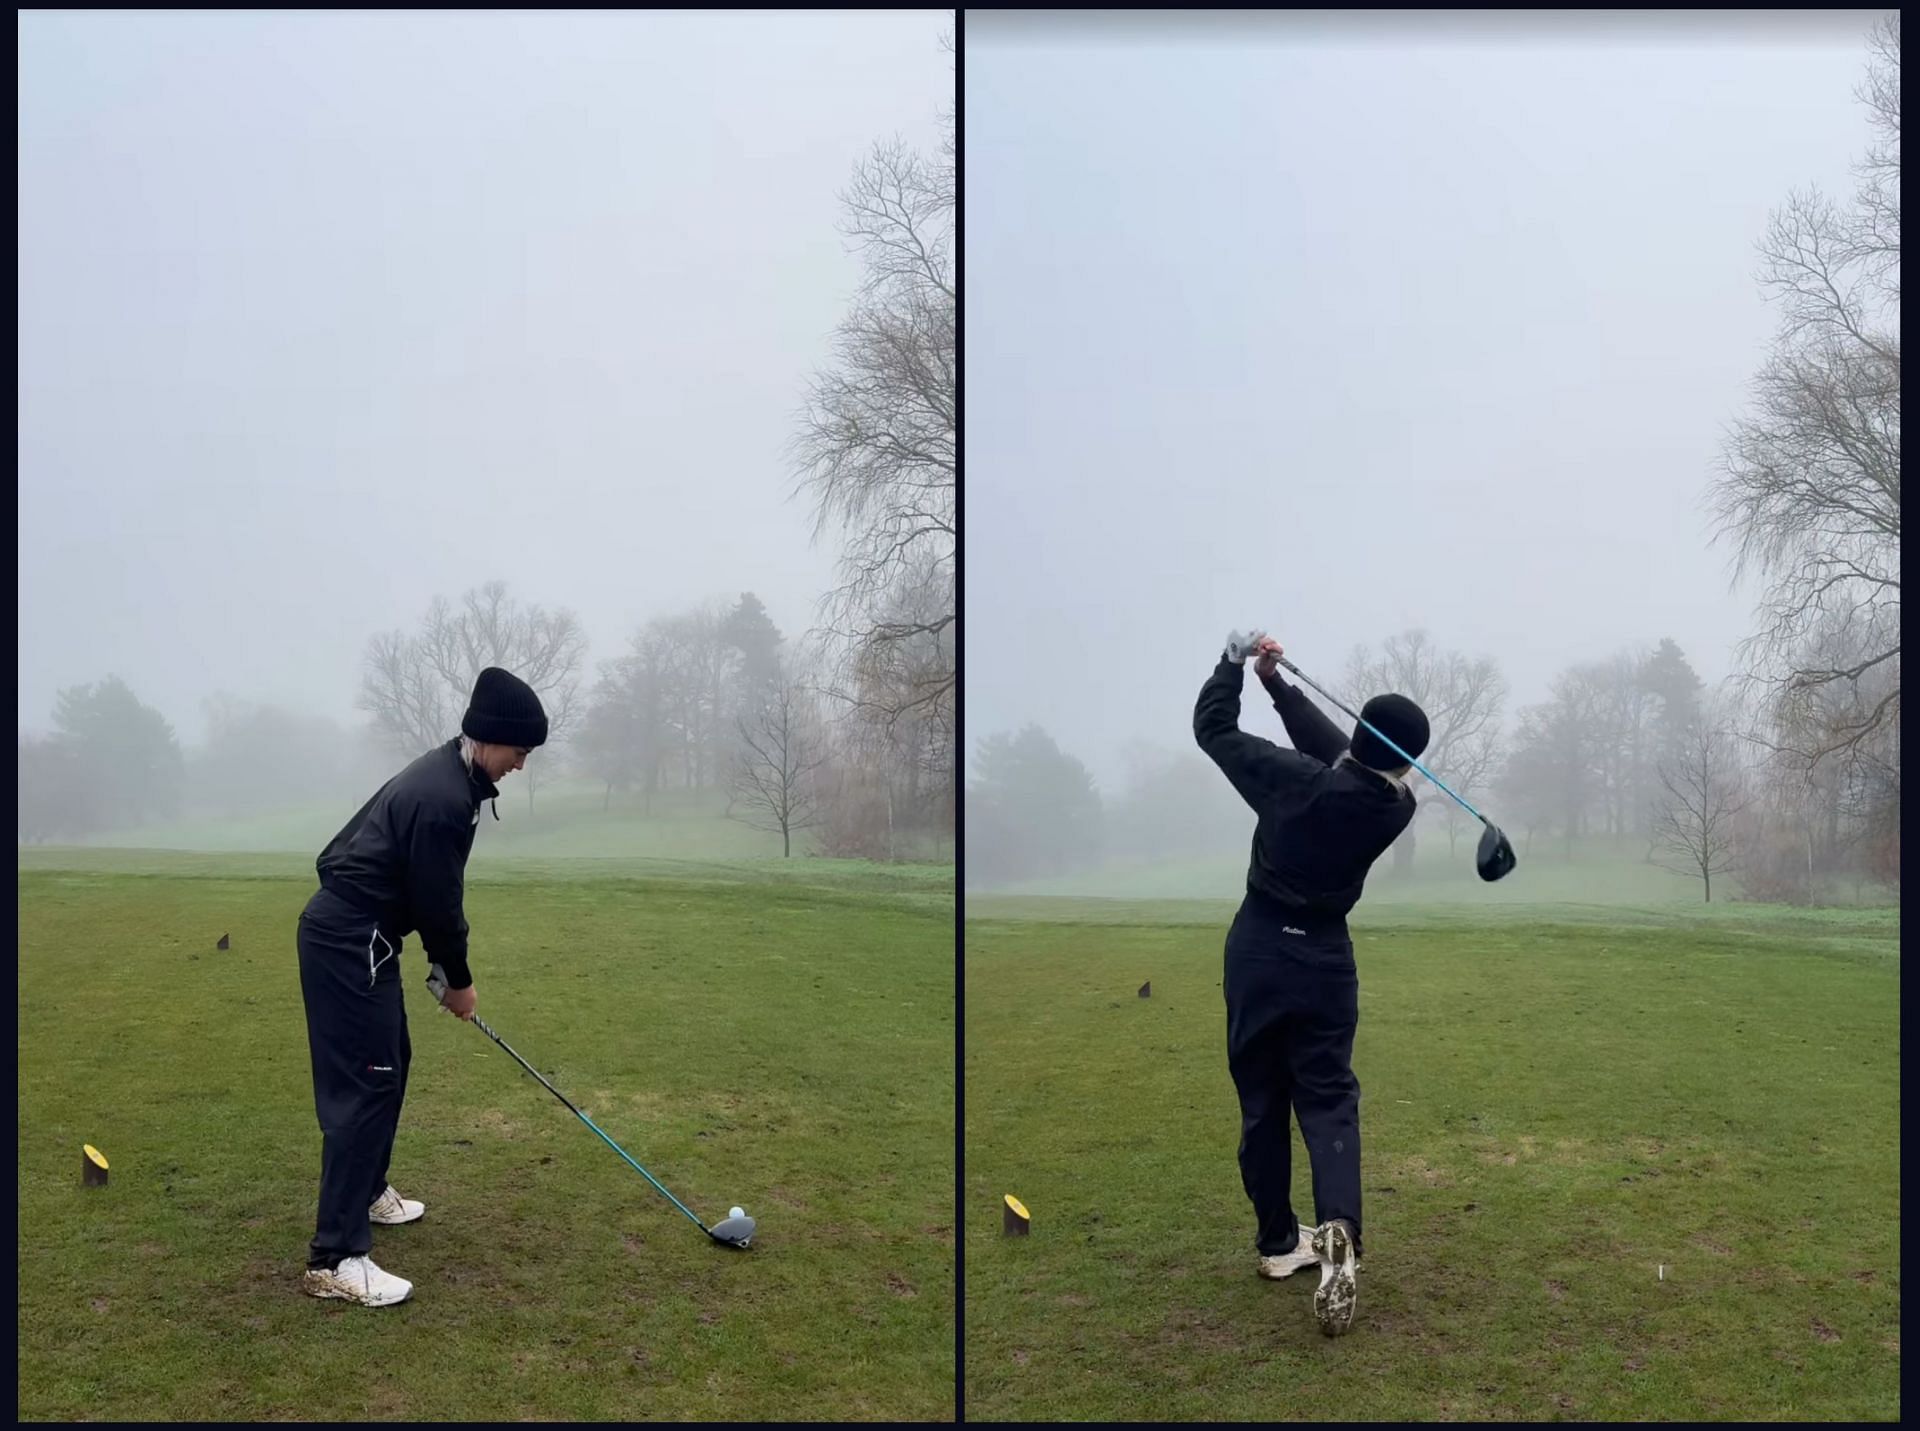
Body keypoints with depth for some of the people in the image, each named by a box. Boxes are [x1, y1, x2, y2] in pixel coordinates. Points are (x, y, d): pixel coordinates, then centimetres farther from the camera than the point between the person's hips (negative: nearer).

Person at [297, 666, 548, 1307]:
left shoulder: (444, 774, 11)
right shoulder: (445, 799, -22)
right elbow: (438, 903, -17)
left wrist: (448, 970, 17)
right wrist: (459, 980, -2)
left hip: (350, 932, 11)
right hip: (350, 943, -11)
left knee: (389, 1065, 21)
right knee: (366, 1084, -12)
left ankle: (366, 1191, 37)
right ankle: (335, 1258, -12)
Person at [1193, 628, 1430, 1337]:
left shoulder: (1293, 779, -18)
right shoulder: (1395, 808, -9)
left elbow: (1213, 727, -7)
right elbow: (1338, 754, 6)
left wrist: (1235, 661, 6)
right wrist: (1279, 683, 9)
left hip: (1258, 949, -1)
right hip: (1324, 958, 1)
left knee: (1261, 1099, 11)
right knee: (1328, 1099, 5)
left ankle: (1279, 1240, 19)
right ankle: (1338, 1230, -20)